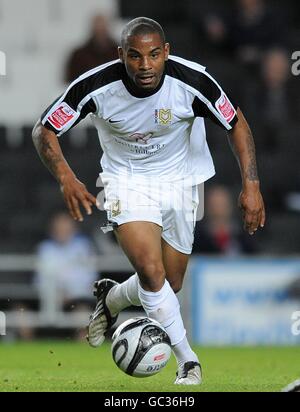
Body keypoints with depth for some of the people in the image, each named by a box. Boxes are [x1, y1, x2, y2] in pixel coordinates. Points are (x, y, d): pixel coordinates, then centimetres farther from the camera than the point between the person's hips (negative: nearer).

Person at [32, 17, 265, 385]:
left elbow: (236, 124, -10)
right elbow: (44, 131, -14)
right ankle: (187, 359, -7)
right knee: (151, 269, -23)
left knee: (171, 285, 9)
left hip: (178, 181, 2)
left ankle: (110, 299, 41)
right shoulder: (96, 86, -25)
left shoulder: (191, 81, -25)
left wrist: (251, 185, -18)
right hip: (126, 181, -2)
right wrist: (66, 179, -30)